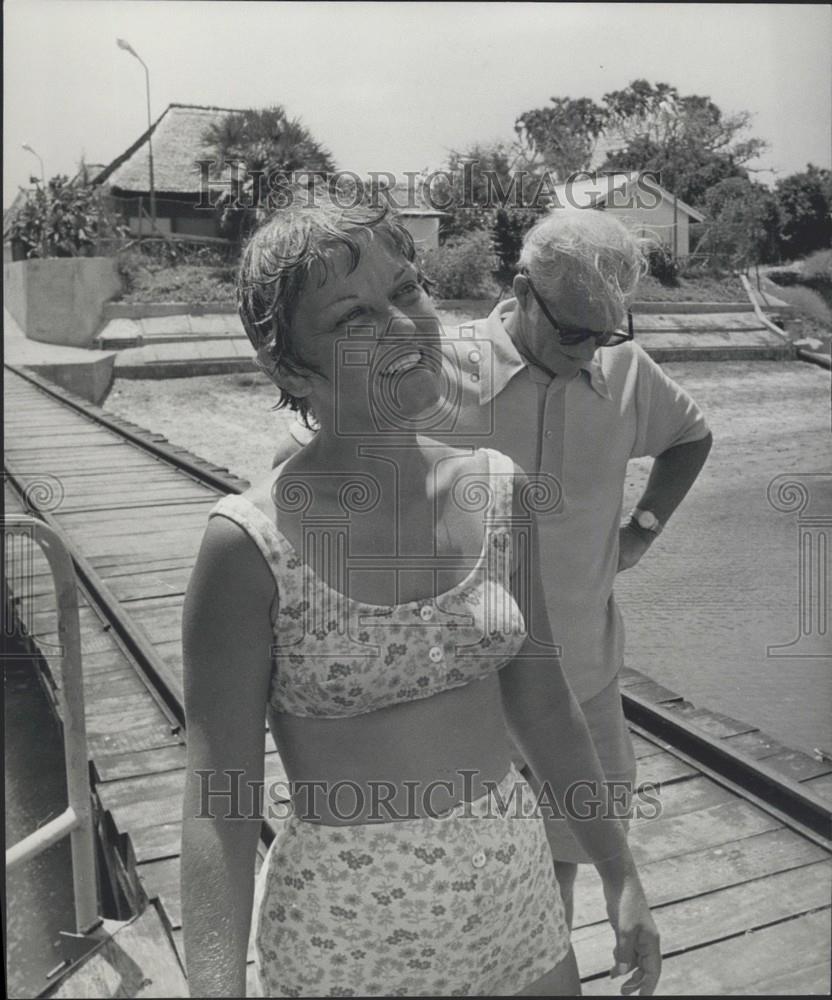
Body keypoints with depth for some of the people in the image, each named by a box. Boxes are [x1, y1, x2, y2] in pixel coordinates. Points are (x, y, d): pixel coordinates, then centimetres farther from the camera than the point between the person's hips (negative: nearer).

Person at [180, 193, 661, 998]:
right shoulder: (252, 546, -20)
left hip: (516, 892, 5)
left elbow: (540, 701, 4)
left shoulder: (499, 490, -5)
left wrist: (620, 875, 10)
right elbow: (219, 803, -16)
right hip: (344, 929, -4)